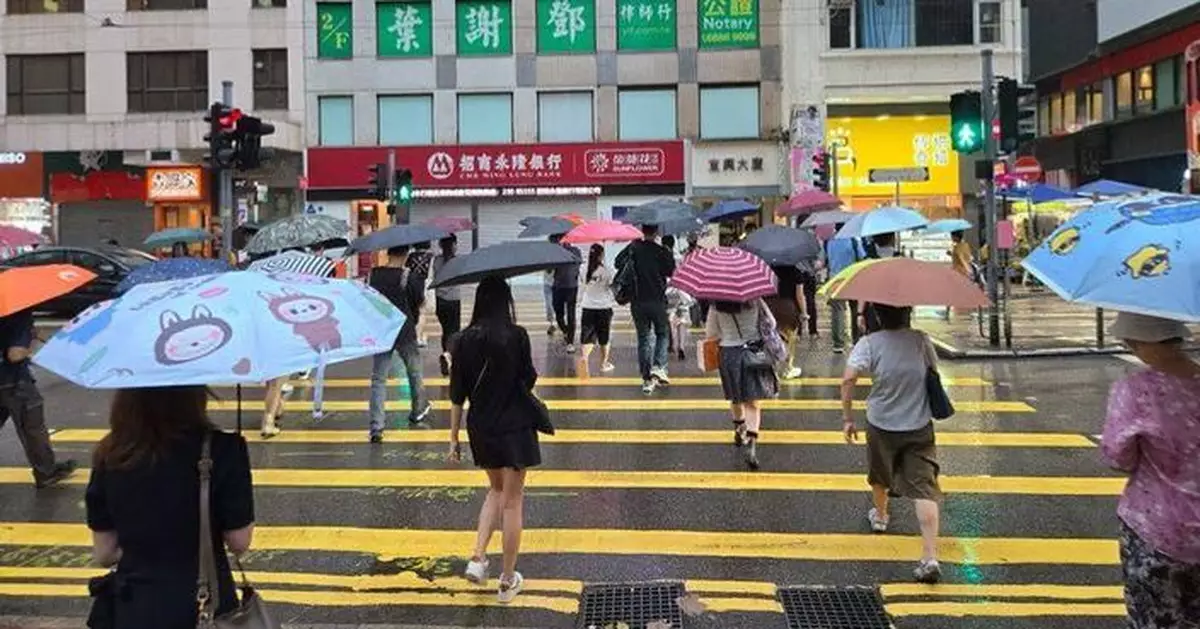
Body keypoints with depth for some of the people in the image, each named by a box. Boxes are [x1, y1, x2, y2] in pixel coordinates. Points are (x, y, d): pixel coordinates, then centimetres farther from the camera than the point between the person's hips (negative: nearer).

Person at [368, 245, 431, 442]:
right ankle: (418, 411, 38)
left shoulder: (374, 274, -2)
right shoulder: (409, 276, -12)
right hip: (405, 331, -2)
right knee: (414, 372, 20)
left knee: (378, 378, 3)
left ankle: (376, 427, -5)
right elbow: (420, 303, -5)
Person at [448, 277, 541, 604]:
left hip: (481, 429, 4)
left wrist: (454, 437, 6)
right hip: (515, 428, -4)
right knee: (512, 501, 8)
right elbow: (529, 380, -4)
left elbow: (457, 394, -1)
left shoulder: (464, 340, -4)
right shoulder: (517, 335, -13)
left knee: (497, 489, 25)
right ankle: (508, 580, 16)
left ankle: (478, 558, 12)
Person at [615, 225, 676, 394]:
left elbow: (618, 263, 2)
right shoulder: (663, 252, -8)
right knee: (662, 334, 15)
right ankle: (658, 367, -7)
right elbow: (673, 274, -4)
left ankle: (647, 378, 7)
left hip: (638, 301, 2)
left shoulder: (634, 248, -2)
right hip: (658, 300, -2)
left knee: (643, 339, 9)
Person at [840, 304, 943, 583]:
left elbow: (848, 379, -22)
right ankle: (930, 557, -16)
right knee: (924, 489, -6)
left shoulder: (869, 343, -12)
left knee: (880, 476, 28)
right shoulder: (921, 340, -4)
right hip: (920, 427, 0)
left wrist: (847, 418, -14)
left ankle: (880, 516, 54)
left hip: (882, 426, 0)